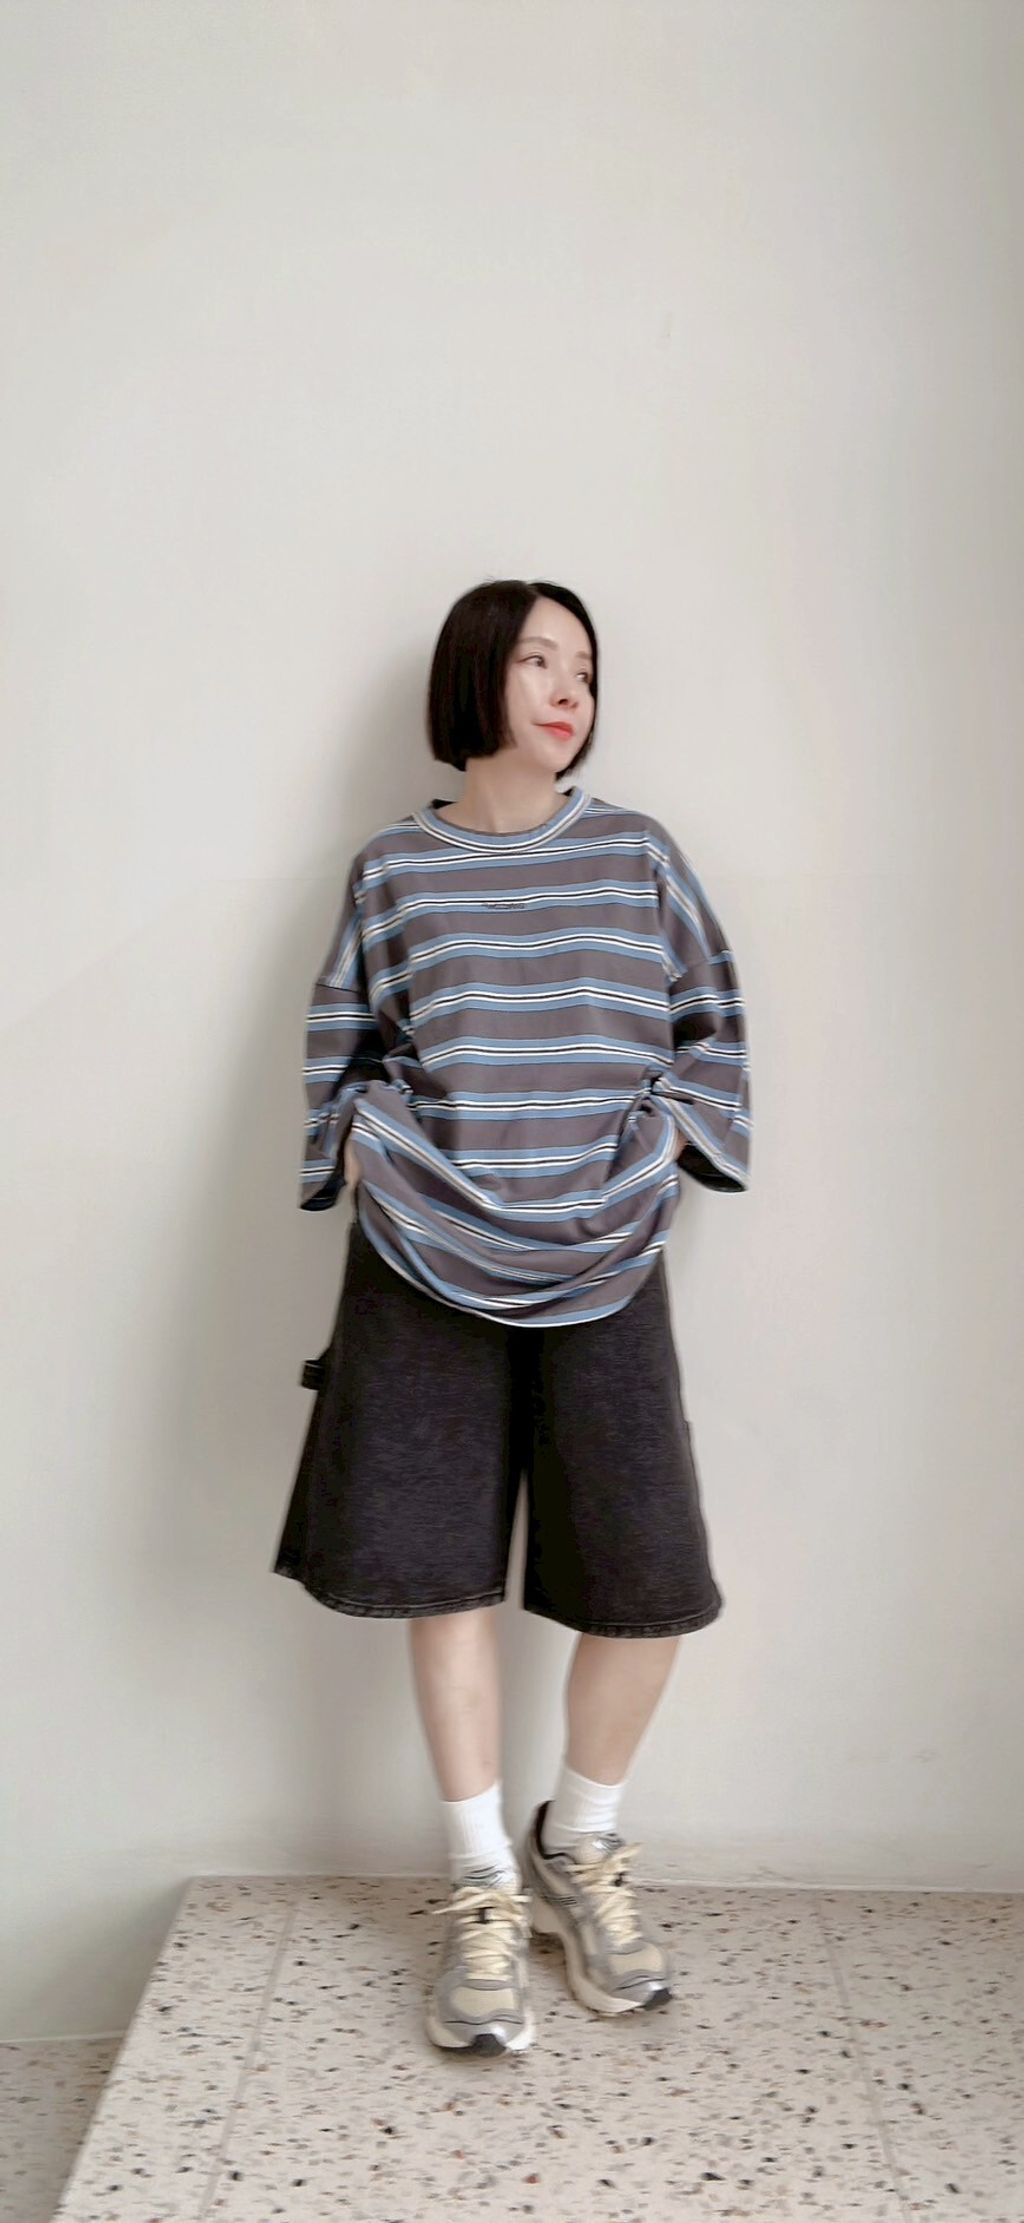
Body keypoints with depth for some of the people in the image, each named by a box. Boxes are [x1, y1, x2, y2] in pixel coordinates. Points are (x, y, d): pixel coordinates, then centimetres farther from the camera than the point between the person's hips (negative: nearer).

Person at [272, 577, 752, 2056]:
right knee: (445, 1570, 2)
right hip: (429, 1267, 0)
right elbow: (339, 1050, 12)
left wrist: (662, 1144, -1)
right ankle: (485, 1890, 20)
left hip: (602, 1266, 1)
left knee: (648, 1579, -4)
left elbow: (711, 1029, 12)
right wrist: (366, 1151, -4)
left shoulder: (637, 856, 6)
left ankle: (580, 1851, 23)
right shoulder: (392, 870, 5)